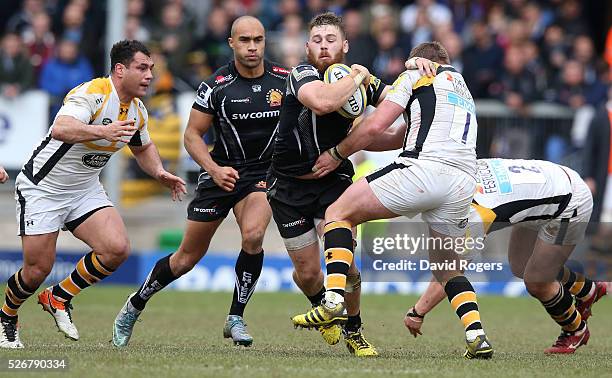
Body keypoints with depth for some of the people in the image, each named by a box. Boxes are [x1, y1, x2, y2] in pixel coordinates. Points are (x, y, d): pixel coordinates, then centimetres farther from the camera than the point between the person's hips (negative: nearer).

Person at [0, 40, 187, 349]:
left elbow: (142, 147, 23)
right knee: (37, 270, -5)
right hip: (42, 187, -7)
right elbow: (61, 129, -43)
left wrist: (159, 172, 3)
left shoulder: (138, 111, 1)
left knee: (117, 249, -15)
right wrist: (102, 131, -58)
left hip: (85, 190, 7)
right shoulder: (92, 94, -25)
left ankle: (58, 298, 7)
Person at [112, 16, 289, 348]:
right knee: (188, 257, 5)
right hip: (221, 171, 0)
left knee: (252, 235, -28)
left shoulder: (285, 80, -5)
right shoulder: (216, 86, -10)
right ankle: (134, 306, 28)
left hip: (262, 172, 1)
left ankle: (236, 317, -11)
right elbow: (192, 135, -4)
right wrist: (214, 169, -18)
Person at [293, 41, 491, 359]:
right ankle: (477, 336, 3)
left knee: (339, 213, 8)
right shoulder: (462, 88, 36)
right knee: (445, 265, 25)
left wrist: (337, 153, 18)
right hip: (464, 183, 6)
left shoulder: (416, 74, 15)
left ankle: (334, 297, -11)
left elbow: (375, 126, 4)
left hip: (423, 167, -6)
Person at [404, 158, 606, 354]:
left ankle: (575, 331, 23)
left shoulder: (475, 212, -34)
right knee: (520, 267, 18)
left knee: (536, 283, -5)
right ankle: (588, 290, 41)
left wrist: (417, 313, -27)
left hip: (571, 203, -9)